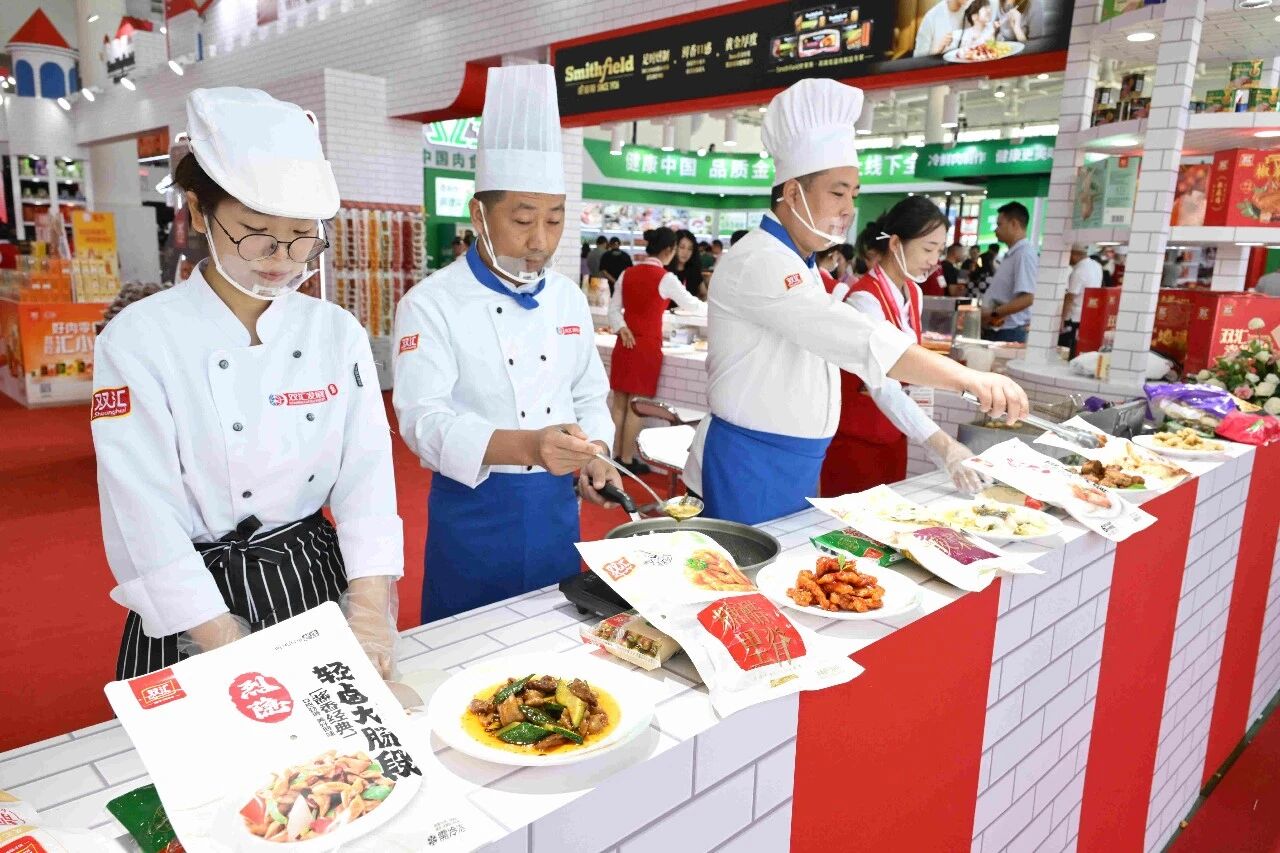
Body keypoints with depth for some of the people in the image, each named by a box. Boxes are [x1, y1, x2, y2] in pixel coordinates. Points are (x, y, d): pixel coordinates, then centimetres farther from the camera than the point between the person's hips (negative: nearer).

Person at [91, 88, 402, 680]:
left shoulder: (338, 333, -4)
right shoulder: (137, 341, -13)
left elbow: (366, 475, -9)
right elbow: (148, 520, -18)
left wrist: (370, 612, -22)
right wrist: (237, 656, -24)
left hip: (318, 581, 4)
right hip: (198, 616, -3)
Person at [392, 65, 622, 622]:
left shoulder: (569, 299, 5)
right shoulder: (431, 304, -12)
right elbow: (424, 419, -22)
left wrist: (594, 452, -8)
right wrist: (527, 446, -37)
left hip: (557, 504, 5)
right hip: (473, 509, -4)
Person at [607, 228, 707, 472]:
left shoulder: (627, 274, 8)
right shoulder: (665, 278, -8)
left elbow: (614, 309, 6)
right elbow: (692, 305, 2)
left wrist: (622, 330, -5)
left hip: (626, 343, 5)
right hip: (647, 345, -5)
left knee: (619, 402, 11)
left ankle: (614, 455, 17)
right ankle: (627, 460, 7)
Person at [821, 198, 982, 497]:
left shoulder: (914, 293, 4)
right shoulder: (865, 299, -23)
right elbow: (883, 387, -35)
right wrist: (942, 445, -43)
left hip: (892, 435, 8)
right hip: (855, 439, -8)